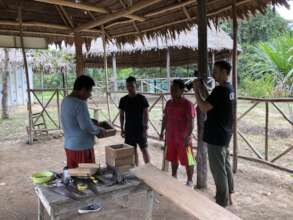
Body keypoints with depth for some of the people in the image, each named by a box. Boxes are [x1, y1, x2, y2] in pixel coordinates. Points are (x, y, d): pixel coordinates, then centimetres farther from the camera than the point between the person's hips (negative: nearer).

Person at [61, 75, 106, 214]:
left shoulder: (66, 100, 7)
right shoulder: (80, 104, -24)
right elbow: (87, 126, -27)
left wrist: (94, 127, 13)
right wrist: (99, 130, -8)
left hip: (70, 145, 9)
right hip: (82, 147, -9)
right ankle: (85, 205, 21)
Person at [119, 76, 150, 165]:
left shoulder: (142, 98, -6)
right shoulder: (123, 100, 2)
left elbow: (146, 114, -5)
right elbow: (122, 115, 8)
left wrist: (145, 128, -11)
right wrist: (122, 129, 5)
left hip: (140, 129, -3)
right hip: (129, 129, 3)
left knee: (144, 149, 3)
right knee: (133, 150, 10)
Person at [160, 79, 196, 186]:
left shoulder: (187, 104, -14)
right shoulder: (169, 103, 8)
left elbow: (191, 121, -18)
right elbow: (165, 118, 16)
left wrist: (188, 136, -23)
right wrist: (162, 131, 14)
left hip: (183, 138, -7)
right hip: (170, 137, 7)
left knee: (187, 160, 5)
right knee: (173, 159, 20)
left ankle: (190, 181, 19)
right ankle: (174, 176, 37)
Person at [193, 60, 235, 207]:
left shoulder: (220, 90, -21)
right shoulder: (229, 88, 10)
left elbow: (204, 108, -23)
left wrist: (196, 91, -13)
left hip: (216, 136, -10)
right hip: (224, 134, 10)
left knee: (218, 170, 0)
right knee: (225, 166, 19)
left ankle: (222, 203, 12)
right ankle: (228, 195, 33)